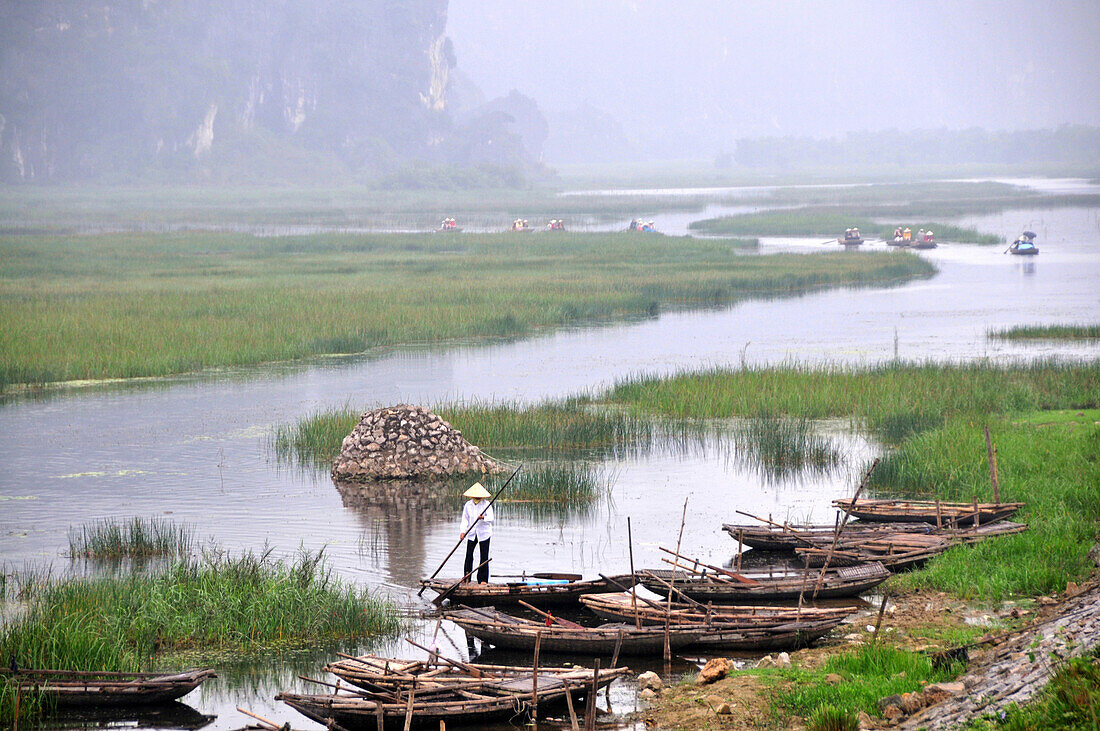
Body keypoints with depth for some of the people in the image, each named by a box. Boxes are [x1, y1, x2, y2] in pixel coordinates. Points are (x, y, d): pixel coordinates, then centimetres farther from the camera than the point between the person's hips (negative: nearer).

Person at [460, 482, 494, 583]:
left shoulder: (487, 505, -4)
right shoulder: (468, 505, 4)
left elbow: (490, 518, -12)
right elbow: (465, 519, 5)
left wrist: (483, 518, -33)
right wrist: (463, 531, -8)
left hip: (484, 533, -2)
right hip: (472, 533, 2)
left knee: (484, 556, -3)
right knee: (469, 555, -3)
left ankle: (483, 579, 2)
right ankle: (466, 578, 9)